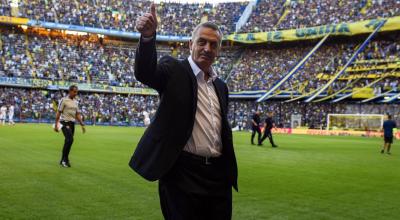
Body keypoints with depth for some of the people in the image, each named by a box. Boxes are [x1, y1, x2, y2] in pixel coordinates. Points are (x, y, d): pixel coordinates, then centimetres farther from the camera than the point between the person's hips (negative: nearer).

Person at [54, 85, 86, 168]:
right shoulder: (64, 100, -5)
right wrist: (56, 124, -12)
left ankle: (63, 160, 17)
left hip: (72, 124, 7)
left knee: (68, 141, 8)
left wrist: (82, 125, 12)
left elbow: (78, 114, 18)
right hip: (65, 123, -7)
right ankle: (65, 159, -11)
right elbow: (58, 112, -7)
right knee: (70, 139, -20)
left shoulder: (76, 102, 15)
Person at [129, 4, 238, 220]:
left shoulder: (220, 86, 16)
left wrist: (229, 172, 18)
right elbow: (146, 73, -24)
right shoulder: (174, 70, -2)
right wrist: (148, 36, -43)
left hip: (218, 175, 6)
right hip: (182, 172, -6)